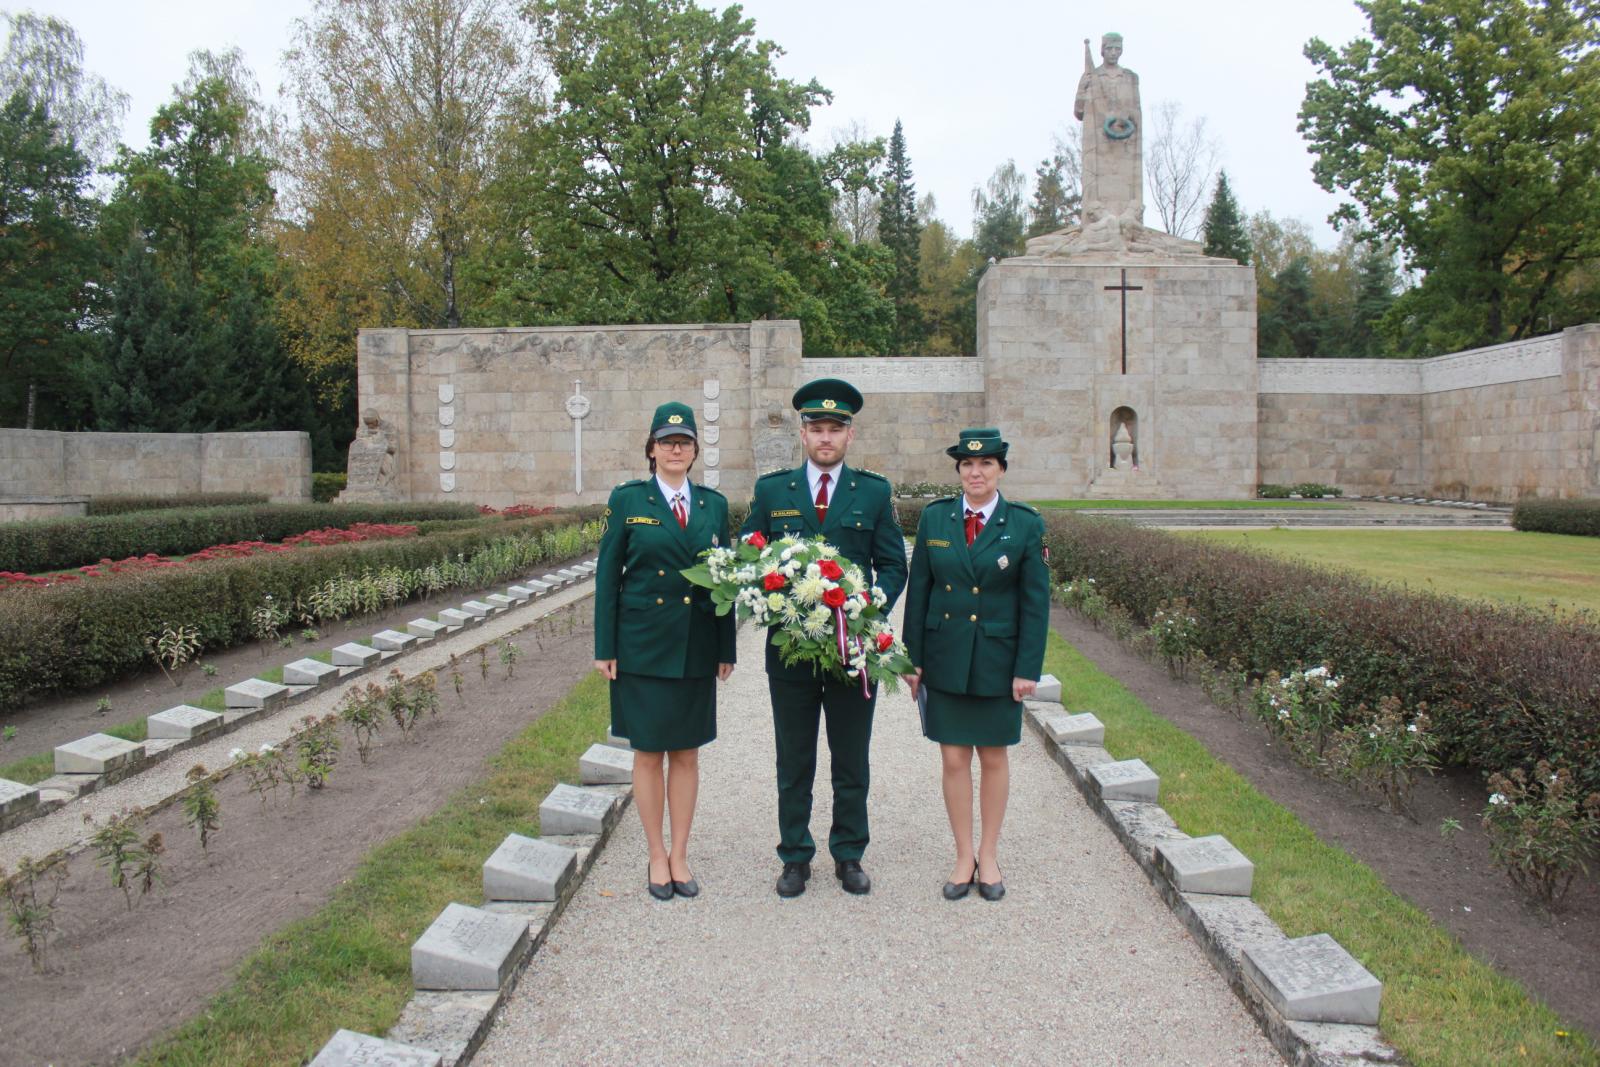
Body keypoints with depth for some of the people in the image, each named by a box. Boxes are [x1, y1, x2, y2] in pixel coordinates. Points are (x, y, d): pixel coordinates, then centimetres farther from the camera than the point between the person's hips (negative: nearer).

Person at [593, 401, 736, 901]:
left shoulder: (714, 504, 7)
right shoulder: (627, 499, -1)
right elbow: (607, 575, -1)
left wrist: (727, 649, 5)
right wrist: (605, 648, -5)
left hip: (696, 648, 3)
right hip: (643, 646, -2)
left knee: (686, 751, 10)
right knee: (648, 751, 6)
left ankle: (680, 855, 22)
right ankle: (657, 856, 20)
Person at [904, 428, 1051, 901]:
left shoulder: (1025, 524, -5)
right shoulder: (934, 518, 1)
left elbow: (1036, 602, -4)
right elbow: (918, 591, 3)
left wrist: (1028, 669, -8)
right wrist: (913, 659, 1)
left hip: (998, 662, -1)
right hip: (945, 661, 1)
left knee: (994, 758, 11)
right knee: (954, 759, 6)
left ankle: (989, 854, 27)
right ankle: (963, 856, 21)